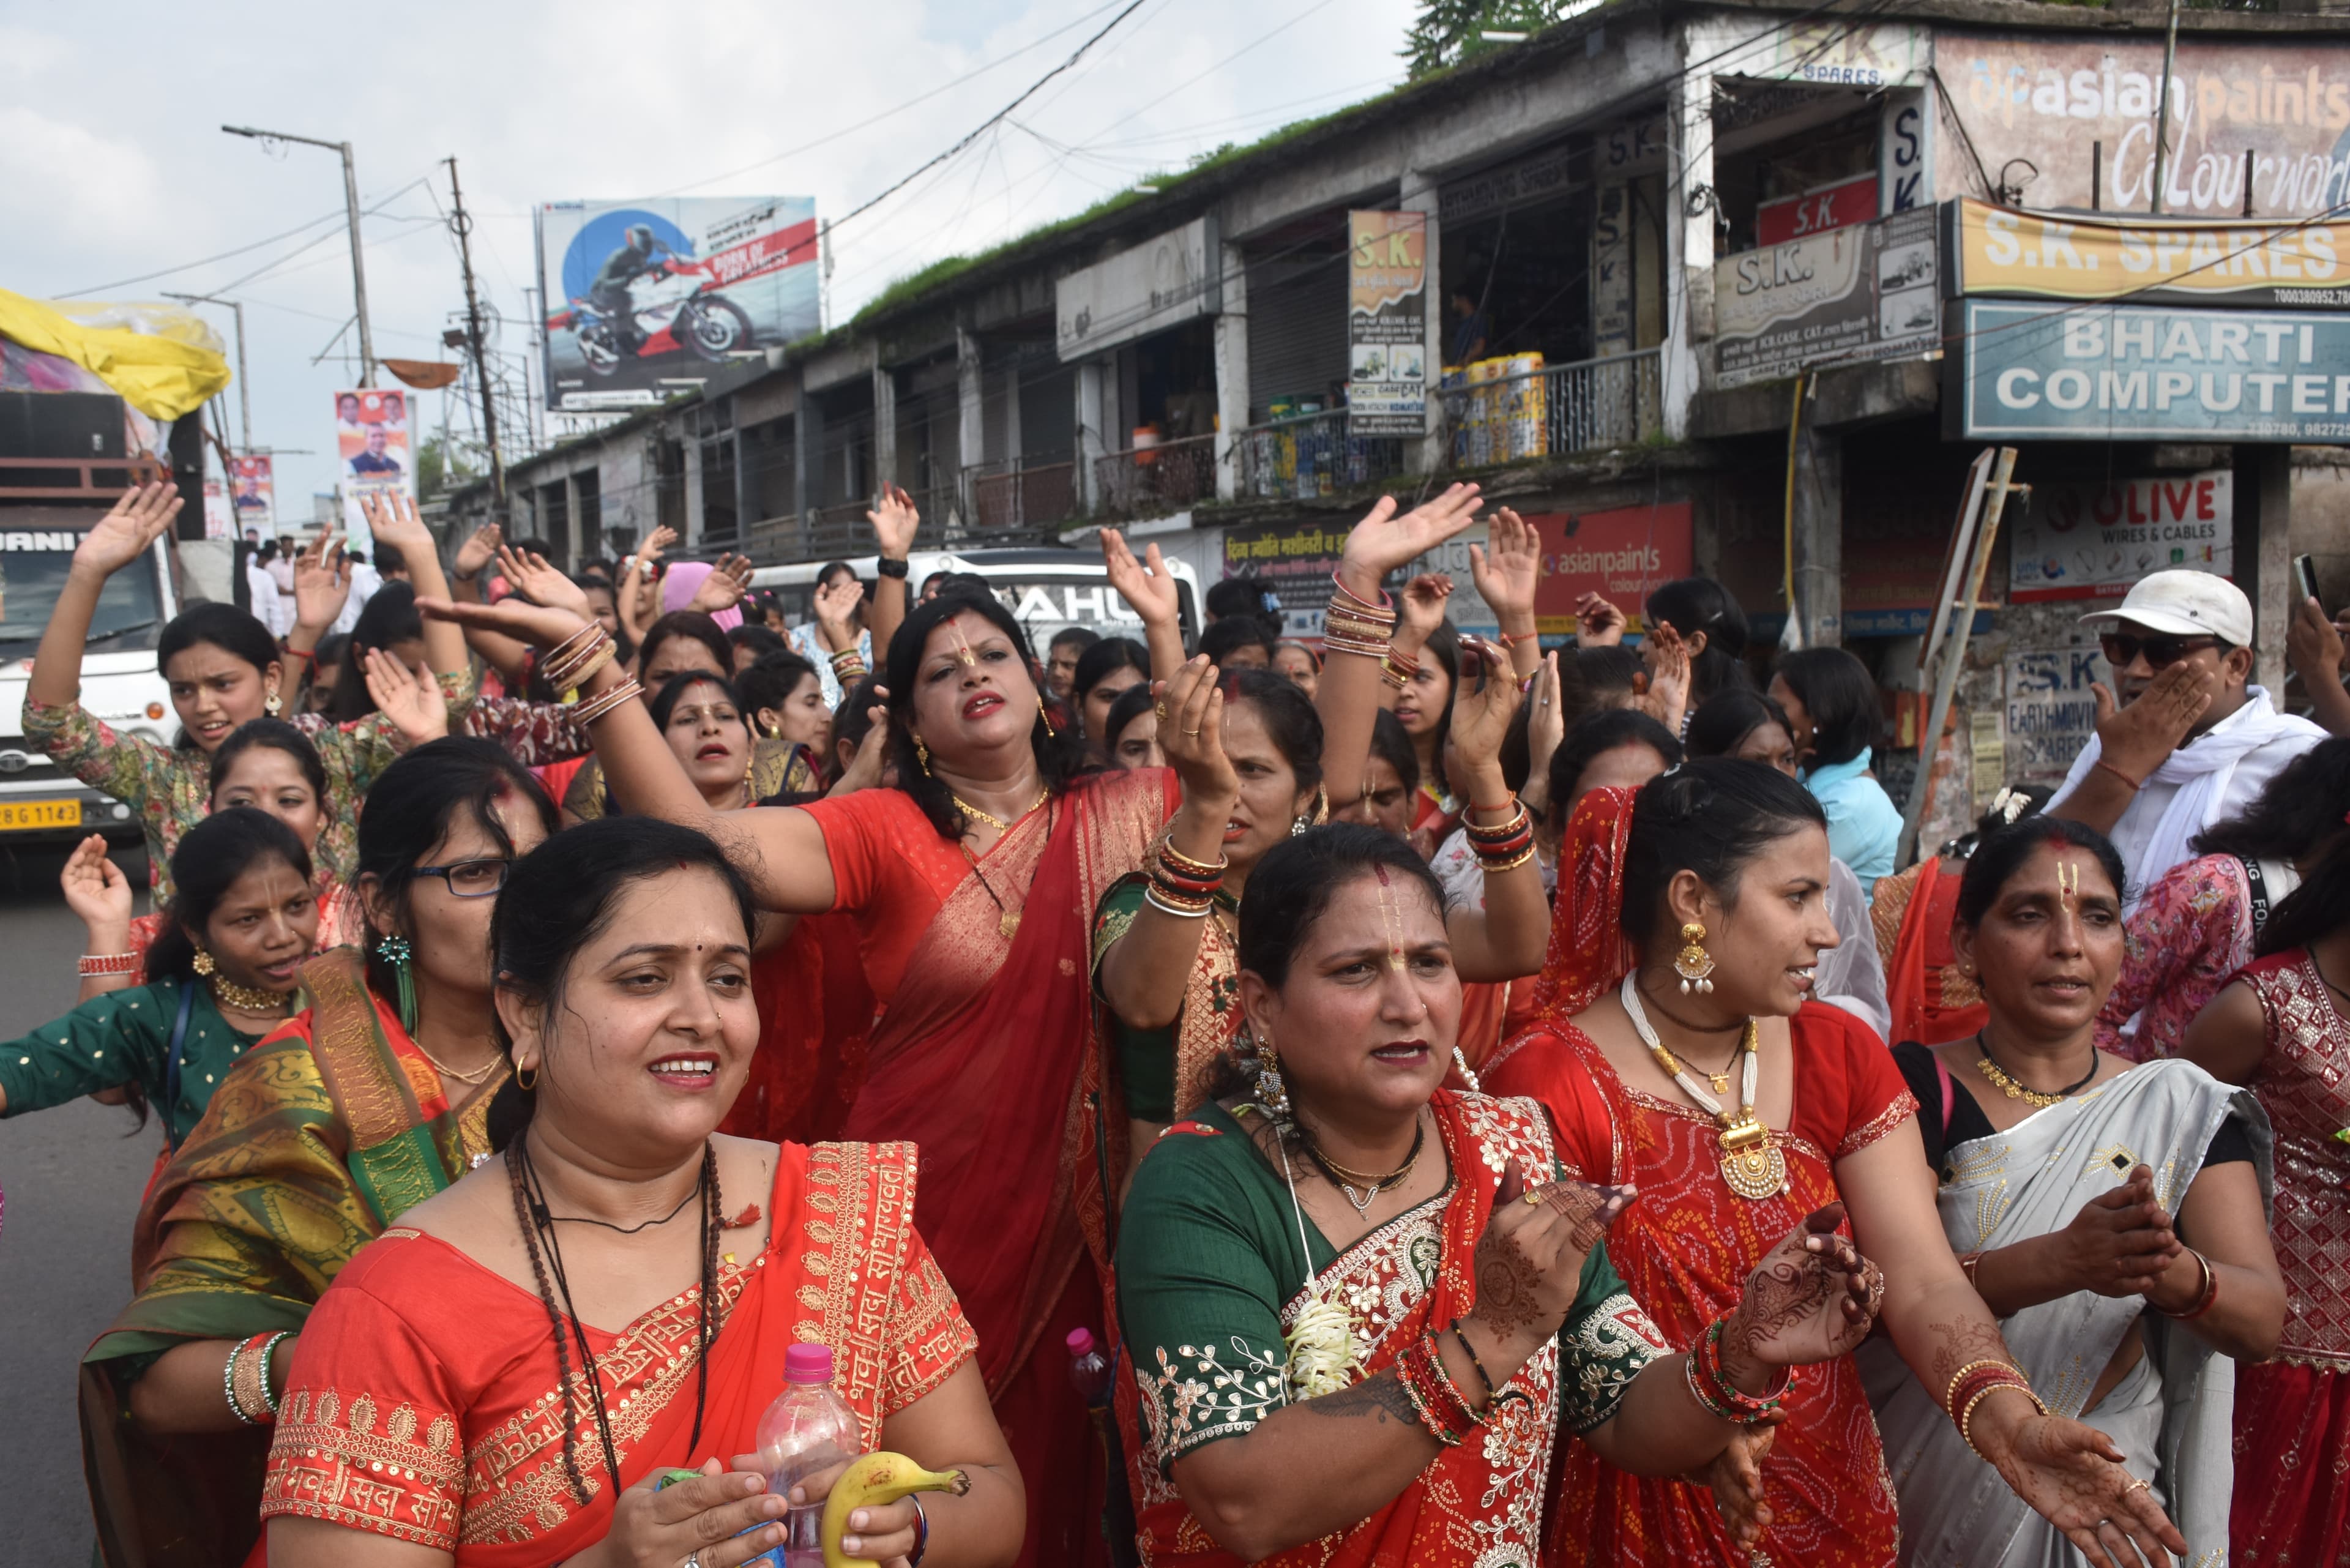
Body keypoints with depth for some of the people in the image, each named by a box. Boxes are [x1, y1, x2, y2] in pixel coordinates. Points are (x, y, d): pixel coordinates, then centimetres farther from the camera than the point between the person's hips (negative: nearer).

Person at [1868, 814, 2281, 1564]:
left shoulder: (2186, 1111, -3)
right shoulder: (1914, 1086, -11)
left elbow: (2260, 1322, -13)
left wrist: (2171, 1272, -36)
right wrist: (2062, 1261, -38)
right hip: (1919, 1476, -2)